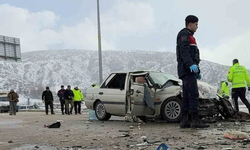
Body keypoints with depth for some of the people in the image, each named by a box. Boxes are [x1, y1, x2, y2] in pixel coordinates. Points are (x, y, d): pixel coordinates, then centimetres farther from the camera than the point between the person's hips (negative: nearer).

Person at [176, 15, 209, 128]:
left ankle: (184, 121, 2)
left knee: (186, 97, 4)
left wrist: (197, 72, 30)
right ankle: (195, 121, -22)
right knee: (193, 95, -17)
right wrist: (191, 64, -33)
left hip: (188, 71, 11)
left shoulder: (189, 36, 31)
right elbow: (184, 52, -18)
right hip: (187, 69, -11)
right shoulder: (184, 34, -2)